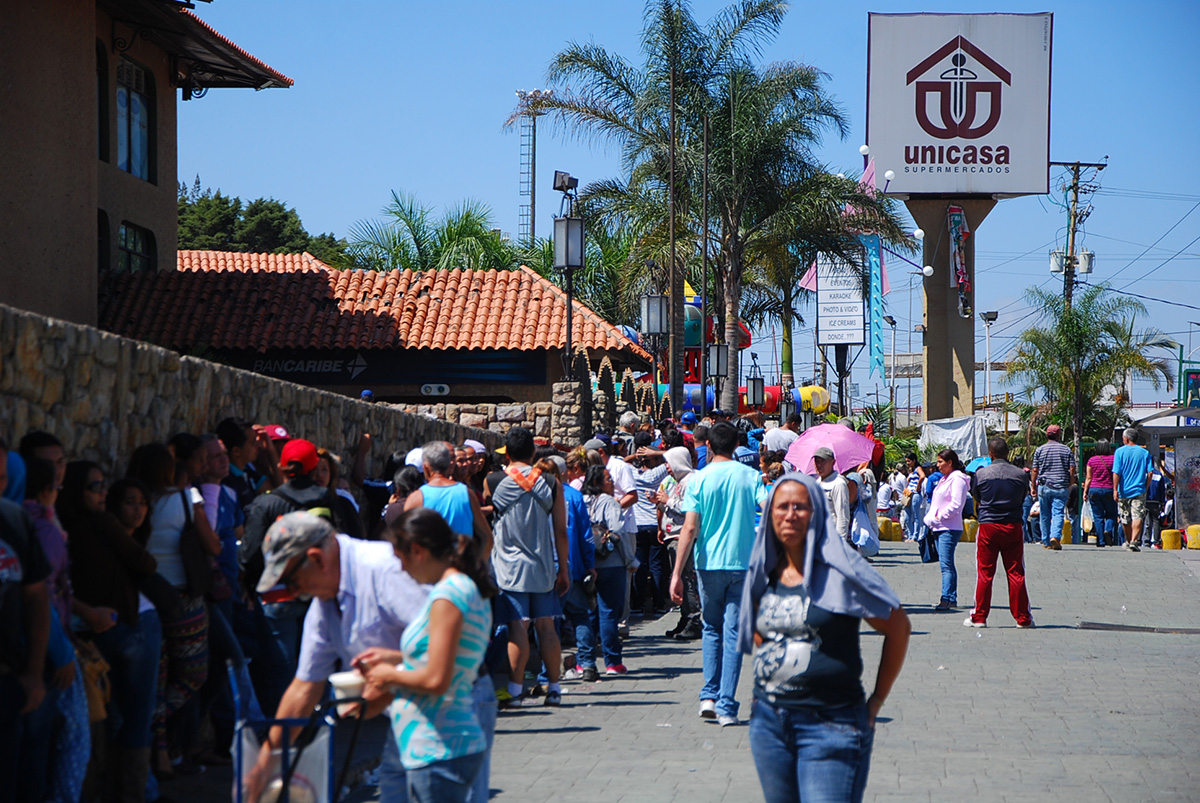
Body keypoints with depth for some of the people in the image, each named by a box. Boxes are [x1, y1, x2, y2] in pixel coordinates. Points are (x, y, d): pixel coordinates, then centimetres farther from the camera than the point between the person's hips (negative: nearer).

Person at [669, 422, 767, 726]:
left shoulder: (699, 479, -3)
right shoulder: (750, 476, 2)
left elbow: (690, 529, -8)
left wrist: (677, 573, -7)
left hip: (709, 564, 0)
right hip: (743, 563, 0)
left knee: (711, 629, 18)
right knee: (734, 633, 3)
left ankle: (709, 695, 8)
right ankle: (727, 707, -1)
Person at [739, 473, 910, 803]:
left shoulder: (840, 571, -8)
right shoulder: (765, 574, 8)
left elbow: (898, 627, -3)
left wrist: (876, 700, -1)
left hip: (831, 724, -6)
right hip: (768, 720, 6)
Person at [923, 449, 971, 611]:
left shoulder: (958, 479, -9)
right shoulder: (945, 479, 20)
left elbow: (956, 504, -18)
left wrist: (939, 516, -13)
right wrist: (931, 519, 10)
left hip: (949, 528, -10)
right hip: (939, 528, 10)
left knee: (946, 564, -15)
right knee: (946, 564, 12)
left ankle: (946, 598, -20)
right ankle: (952, 598, 16)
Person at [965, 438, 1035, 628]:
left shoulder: (981, 473, -4)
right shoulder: (1020, 475, -2)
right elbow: (1024, 498, 10)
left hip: (988, 526, -1)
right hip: (1013, 526, 1)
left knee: (984, 573, 4)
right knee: (1016, 573, 5)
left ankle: (979, 617, 5)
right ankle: (1022, 617, 7)